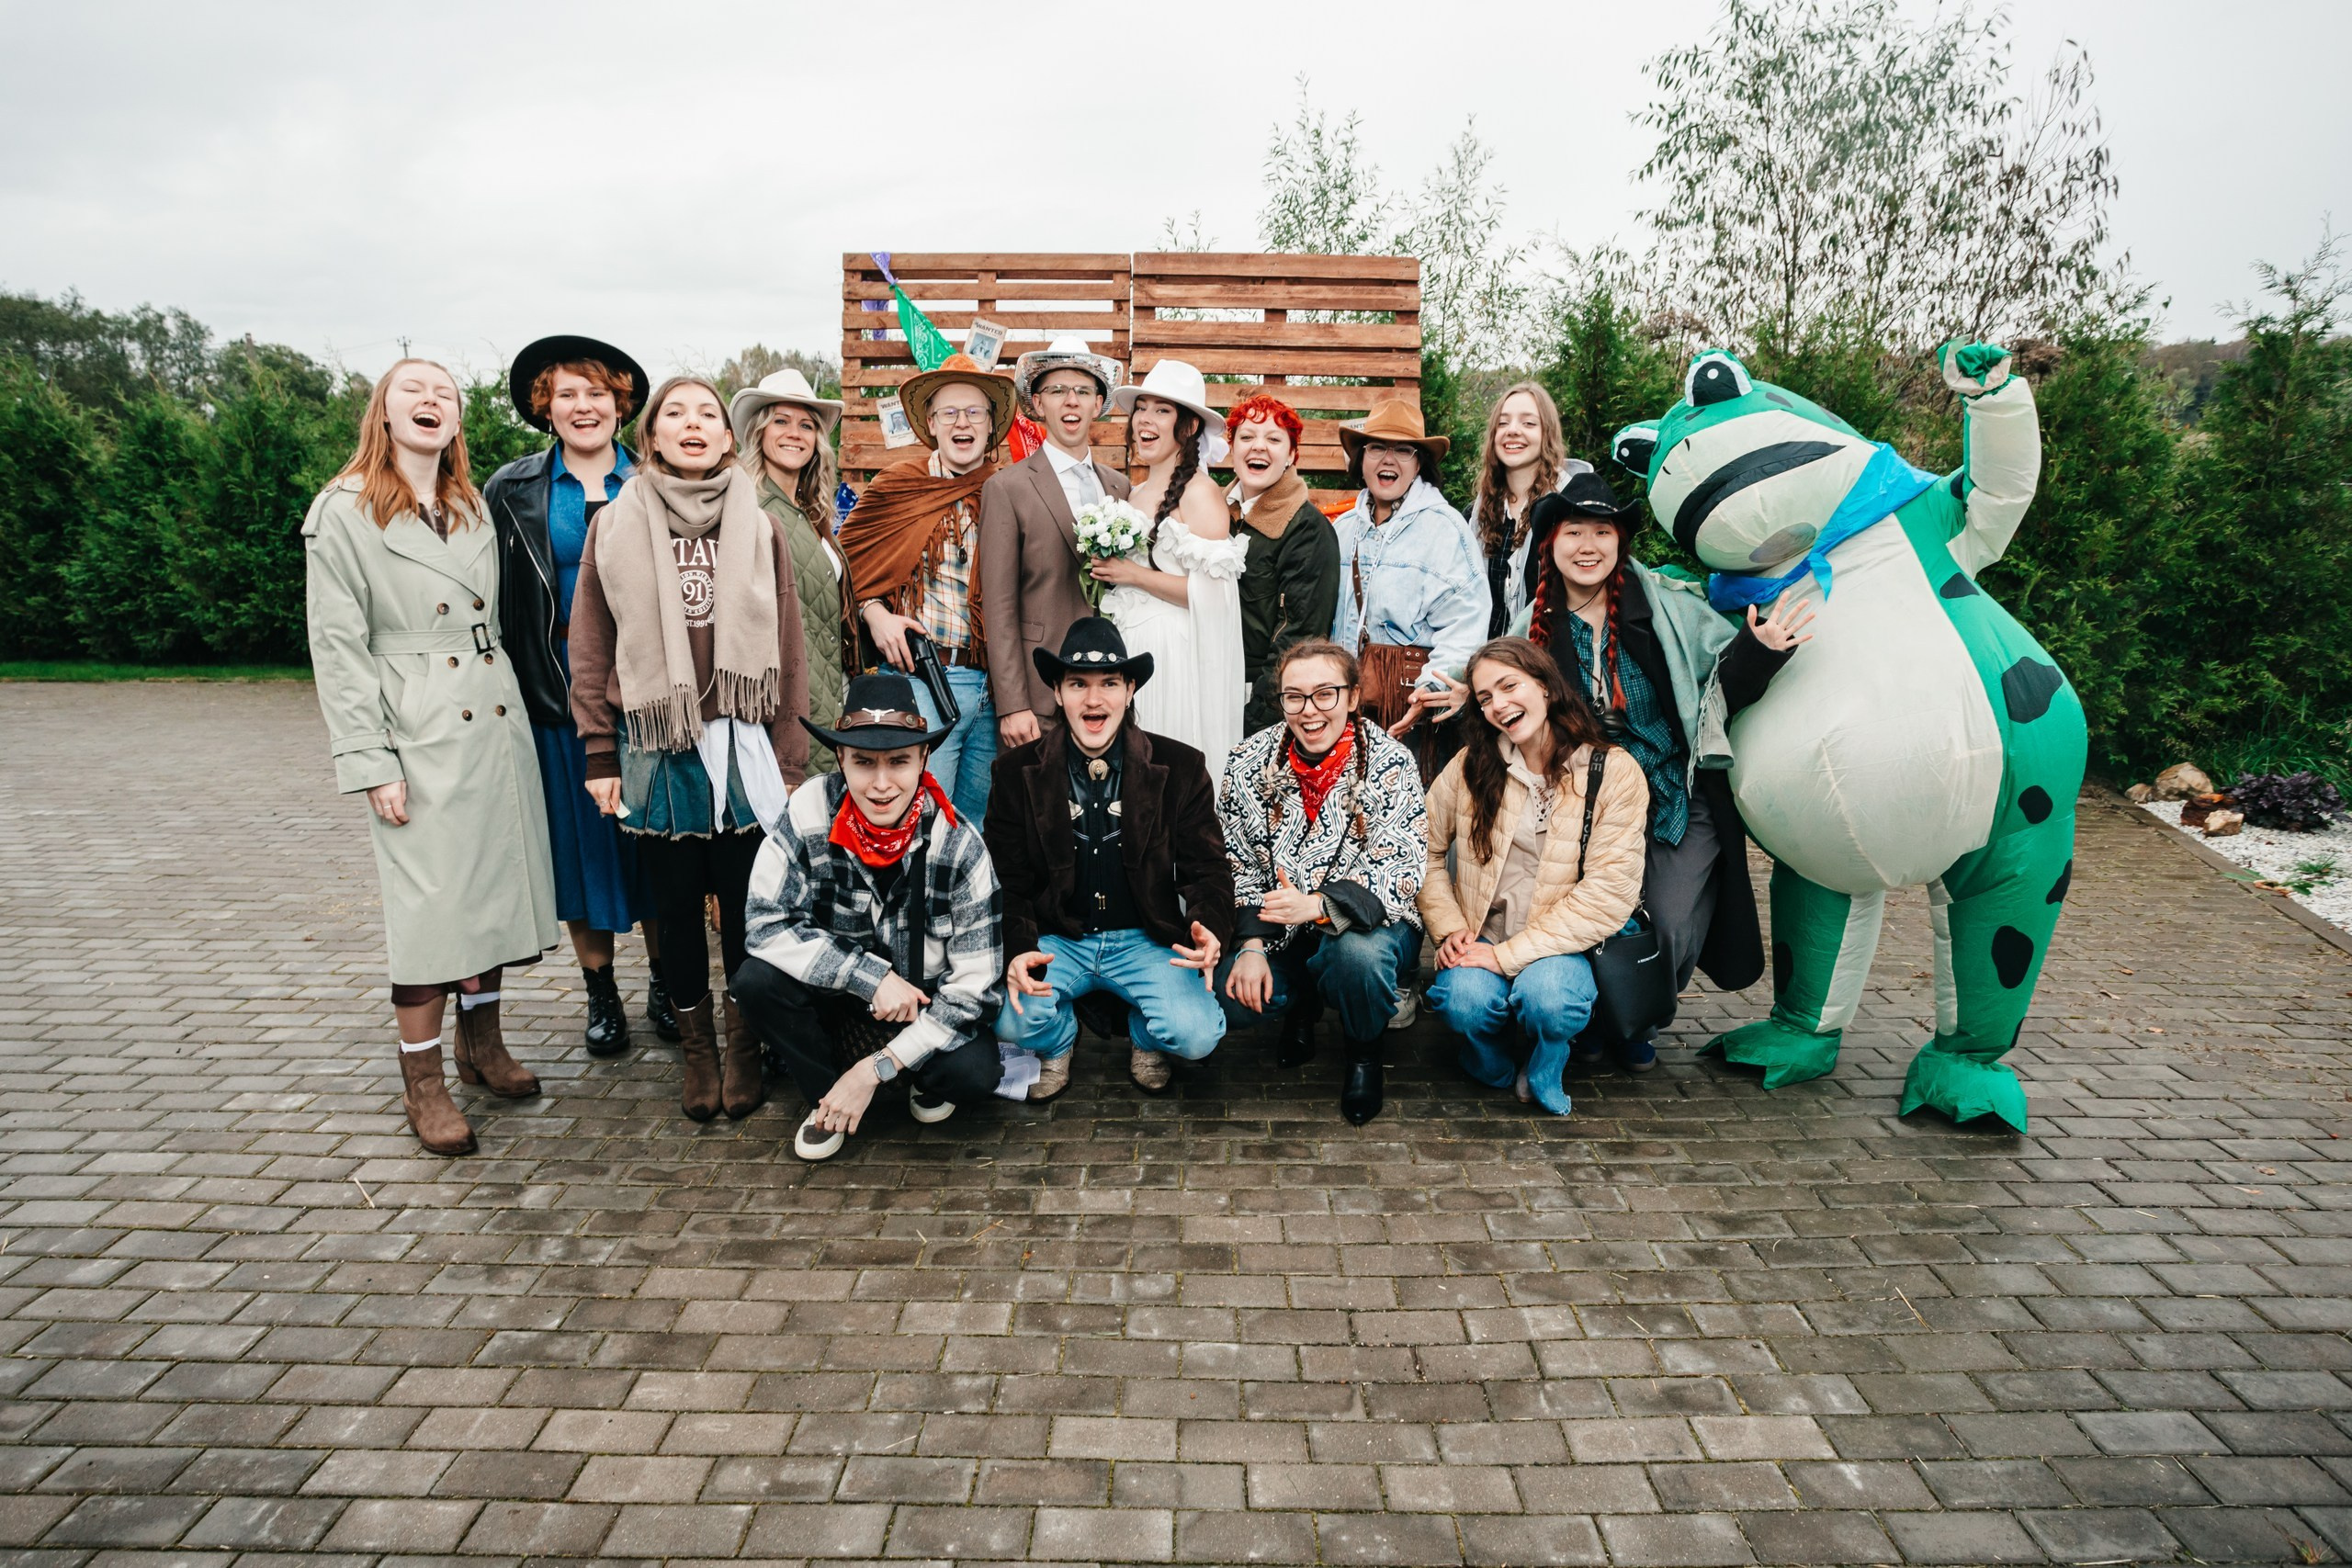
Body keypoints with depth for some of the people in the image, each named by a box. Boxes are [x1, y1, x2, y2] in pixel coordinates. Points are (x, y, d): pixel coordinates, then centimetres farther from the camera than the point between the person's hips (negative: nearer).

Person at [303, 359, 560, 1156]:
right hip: (420, 731, -6)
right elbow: (338, 648, -7)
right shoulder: (342, 513, -3)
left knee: (495, 884, 11)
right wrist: (370, 760, -13)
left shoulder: (473, 511, 15)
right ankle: (422, 1081, 8)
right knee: (430, 901, -5)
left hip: (498, 720, 6)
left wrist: (514, 703, 13)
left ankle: (481, 1041, 27)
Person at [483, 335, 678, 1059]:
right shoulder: (512, 491, 5)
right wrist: (511, 693, -3)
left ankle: (665, 980, 20)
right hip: (561, 692, 0)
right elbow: (495, 599, 4)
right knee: (582, 837, 6)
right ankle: (601, 992, 20)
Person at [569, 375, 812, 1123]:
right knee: (676, 905, 9)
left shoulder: (759, 528, 5)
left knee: (744, 903, 4)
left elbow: (787, 647, 4)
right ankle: (697, 1047, 25)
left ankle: (745, 1046, 21)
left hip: (743, 744, 0)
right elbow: (591, 647, 5)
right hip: (657, 748, 0)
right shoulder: (616, 527, 5)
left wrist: (788, 761, 0)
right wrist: (601, 754, 0)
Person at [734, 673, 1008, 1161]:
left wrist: (876, 1070, -23)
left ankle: (925, 1082, 9)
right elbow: (766, 924, -18)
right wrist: (873, 978, -27)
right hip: (837, 994, 2)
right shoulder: (810, 811, -20)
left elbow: (975, 984, -19)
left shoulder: (958, 845, -22)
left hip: (925, 1002, -2)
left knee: (974, 1073, -30)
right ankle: (826, 1095, 1)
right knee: (756, 980, -26)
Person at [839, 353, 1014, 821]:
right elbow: (848, 562, 8)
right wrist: (874, 612, -10)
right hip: (920, 675, -3)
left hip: (997, 685, 3)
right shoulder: (897, 485, 4)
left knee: (977, 830, 14)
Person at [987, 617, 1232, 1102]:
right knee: (1012, 1021, -28)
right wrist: (1019, 949, -20)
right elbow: (1007, 880, 1)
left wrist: (1211, 929, -22)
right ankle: (1059, 1040, 11)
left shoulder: (1180, 767, -3)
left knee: (1197, 1035, -25)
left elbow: (1207, 869, 0)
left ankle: (1144, 1037, 15)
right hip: (1056, 940, 0)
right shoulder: (1017, 772, -2)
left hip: (1147, 940, 0)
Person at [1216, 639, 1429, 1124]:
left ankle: (1365, 1051, -1)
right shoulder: (1249, 764, -4)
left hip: (1366, 924, -3)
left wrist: (1316, 906, -37)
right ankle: (1303, 1004, 14)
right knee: (1225, 997, -23)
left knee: (1358, 955, -37)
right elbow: (1237, 868, 0)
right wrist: (1251, 946, -15)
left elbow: (1400, 874, -20)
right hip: (1278, 932, 3)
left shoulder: (1390, 764, -13)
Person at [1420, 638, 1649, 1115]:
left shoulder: (1614, 772, -6)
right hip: (1479, 938, 2)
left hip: (1560, 945, -2)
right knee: (1464, 999, -30)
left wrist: (1510, 954, -17)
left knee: (1547, 997, -34)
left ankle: (1542, 1074, 2)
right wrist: (1448, 928, -10)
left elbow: (1609, 893, -12)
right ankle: (1492, 1068, 6)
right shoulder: (1470, 765, 2)